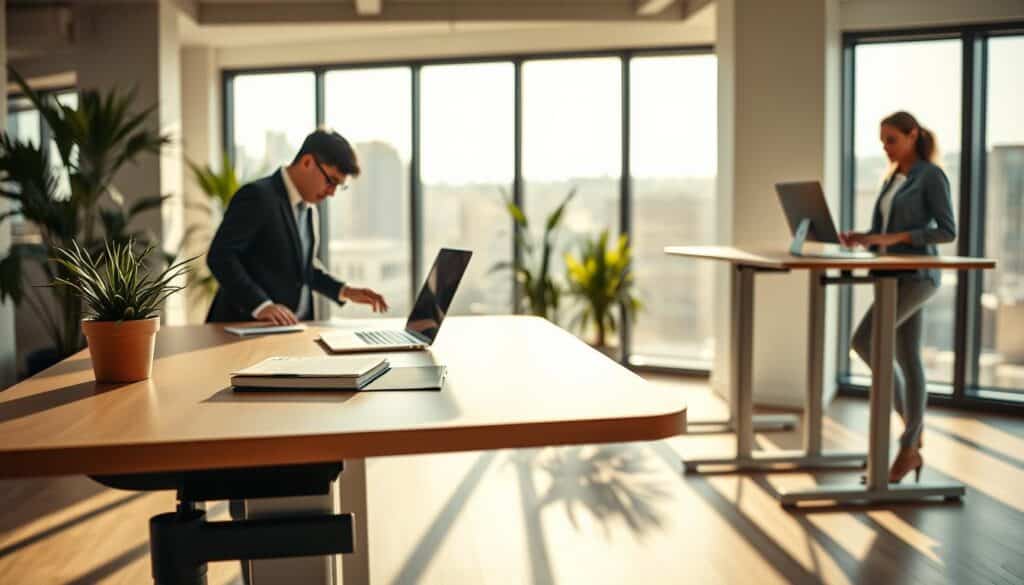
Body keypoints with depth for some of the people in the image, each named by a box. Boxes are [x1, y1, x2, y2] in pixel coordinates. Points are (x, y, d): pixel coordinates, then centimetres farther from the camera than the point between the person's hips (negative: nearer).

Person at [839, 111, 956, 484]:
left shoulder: (932, 176, -7)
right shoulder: (894, 180, 18)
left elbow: (947, 231, -13)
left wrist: (894, 237, -21)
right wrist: (861, 239, -1)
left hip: (917, 275, -8)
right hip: (896, 276, 8)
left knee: (864, 341, -18)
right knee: (907, 361, 8)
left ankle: (908, 431, -2)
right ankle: (910, 449, 12)